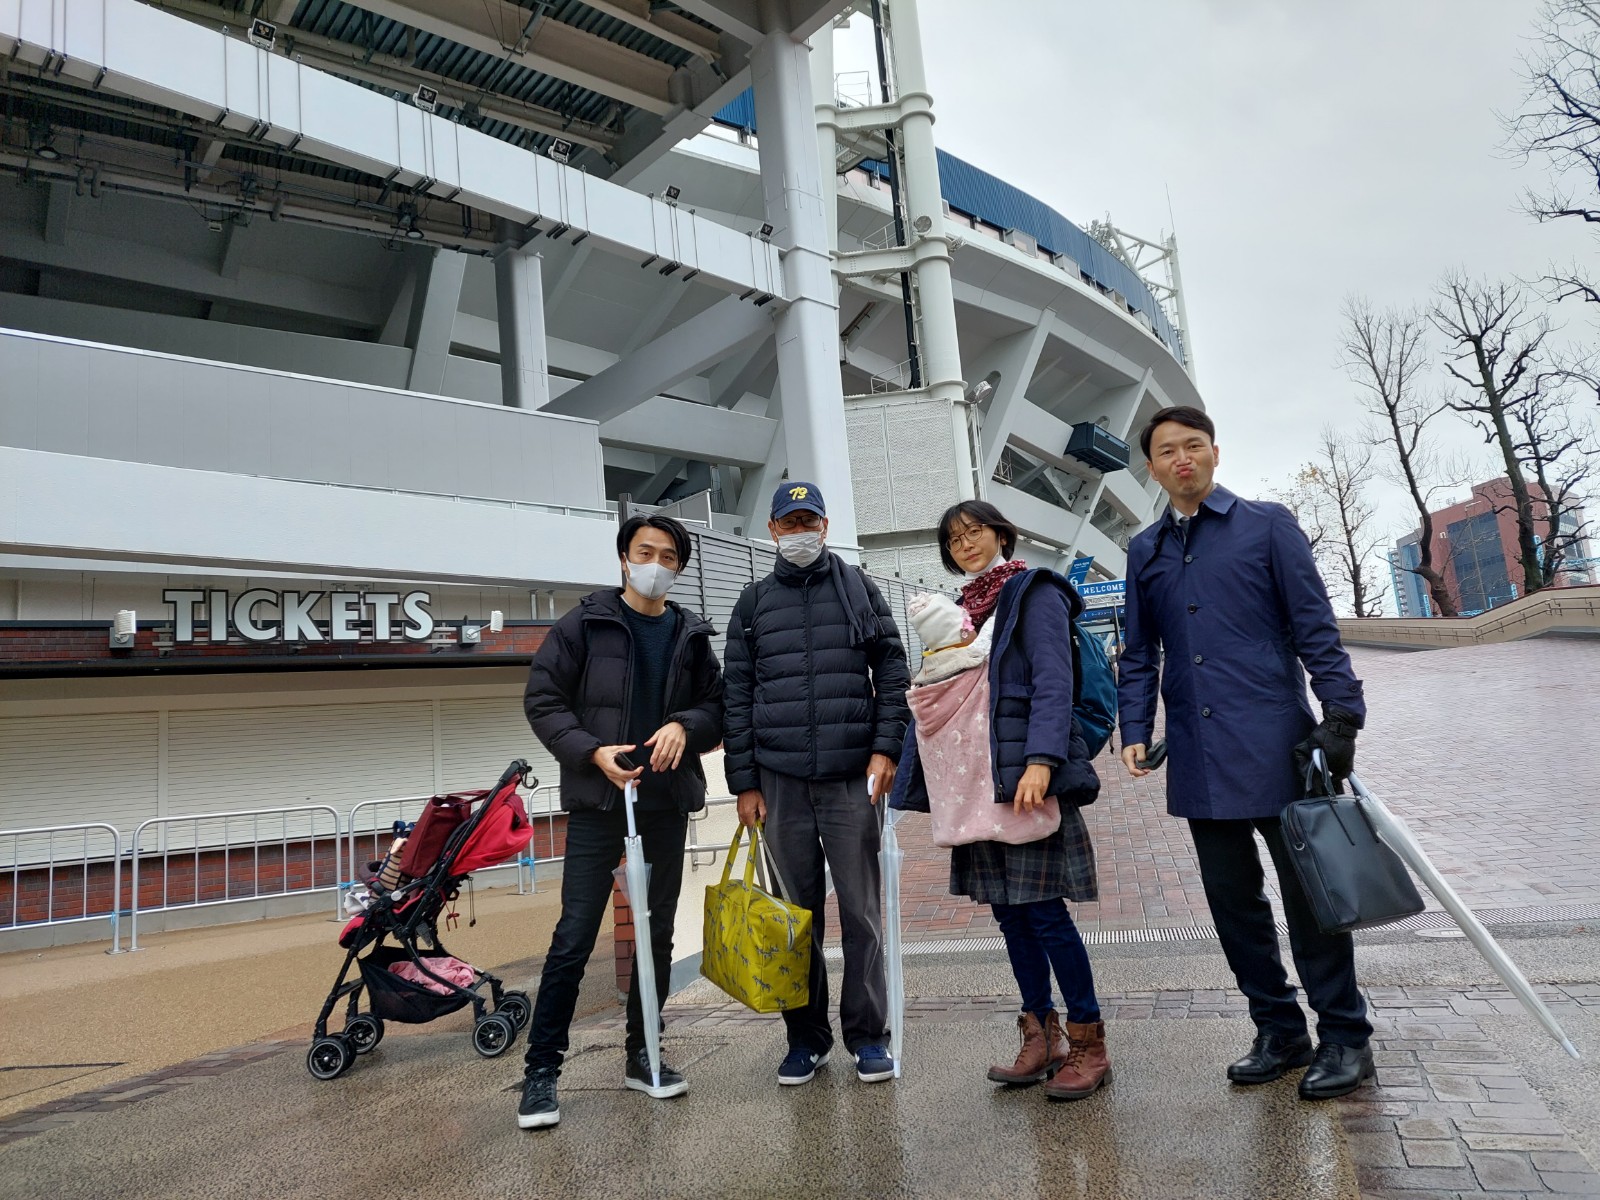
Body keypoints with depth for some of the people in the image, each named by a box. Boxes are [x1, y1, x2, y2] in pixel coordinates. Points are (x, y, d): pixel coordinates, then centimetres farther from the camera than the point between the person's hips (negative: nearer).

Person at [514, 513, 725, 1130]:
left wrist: (686, 725, -12)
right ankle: (542, 1069, 10)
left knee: (658, 934, 12)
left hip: (667, 803, 4)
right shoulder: (583, 625, -1)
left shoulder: (692, 636, 9)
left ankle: (642, 1055, 27)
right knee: (574, 937, -3)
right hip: (597, 801, -4)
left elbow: (717, 704, 10)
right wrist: (593, 752, -17)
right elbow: (542, 699, -4)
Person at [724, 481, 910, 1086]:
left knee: (861, 909, 2)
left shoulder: (858, 588, 9)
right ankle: (806, 1035, 21)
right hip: (780, 779, 1)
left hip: (854, 775, -1)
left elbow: (892, 670, 5)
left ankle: (868, 1035, 15)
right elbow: (737, 695, 9)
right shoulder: (754, 602, 11)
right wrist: (743, 780, 3)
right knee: (797, 912, 8)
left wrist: (885, 747, -6)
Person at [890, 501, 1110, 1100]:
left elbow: (1053, 683, -13)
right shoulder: (963, 609, 19)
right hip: (977, 781, 7)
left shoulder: (1033, 594, -2)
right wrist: (937, 778, 14)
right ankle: (1041, 1036, 21)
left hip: (1025, 775, -7)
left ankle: (1088, 1044, 9)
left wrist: (1041, 762, -25)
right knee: (1008, 912, 10)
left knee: (1043, 909, -5)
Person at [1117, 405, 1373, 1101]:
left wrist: (1341, 712, -9)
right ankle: (1279, 1031, 25)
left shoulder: (1267, 524, 3)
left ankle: (1344, 1037, 19)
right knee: (1233, 899, 10)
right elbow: (1138, 655, 16)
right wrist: (1134, 729, 5)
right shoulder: (1145, 551, 13)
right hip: (1197, 757, 4)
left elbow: (1315, 628, -1)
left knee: (1308, 892, 4)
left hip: (1274, 743, -4)